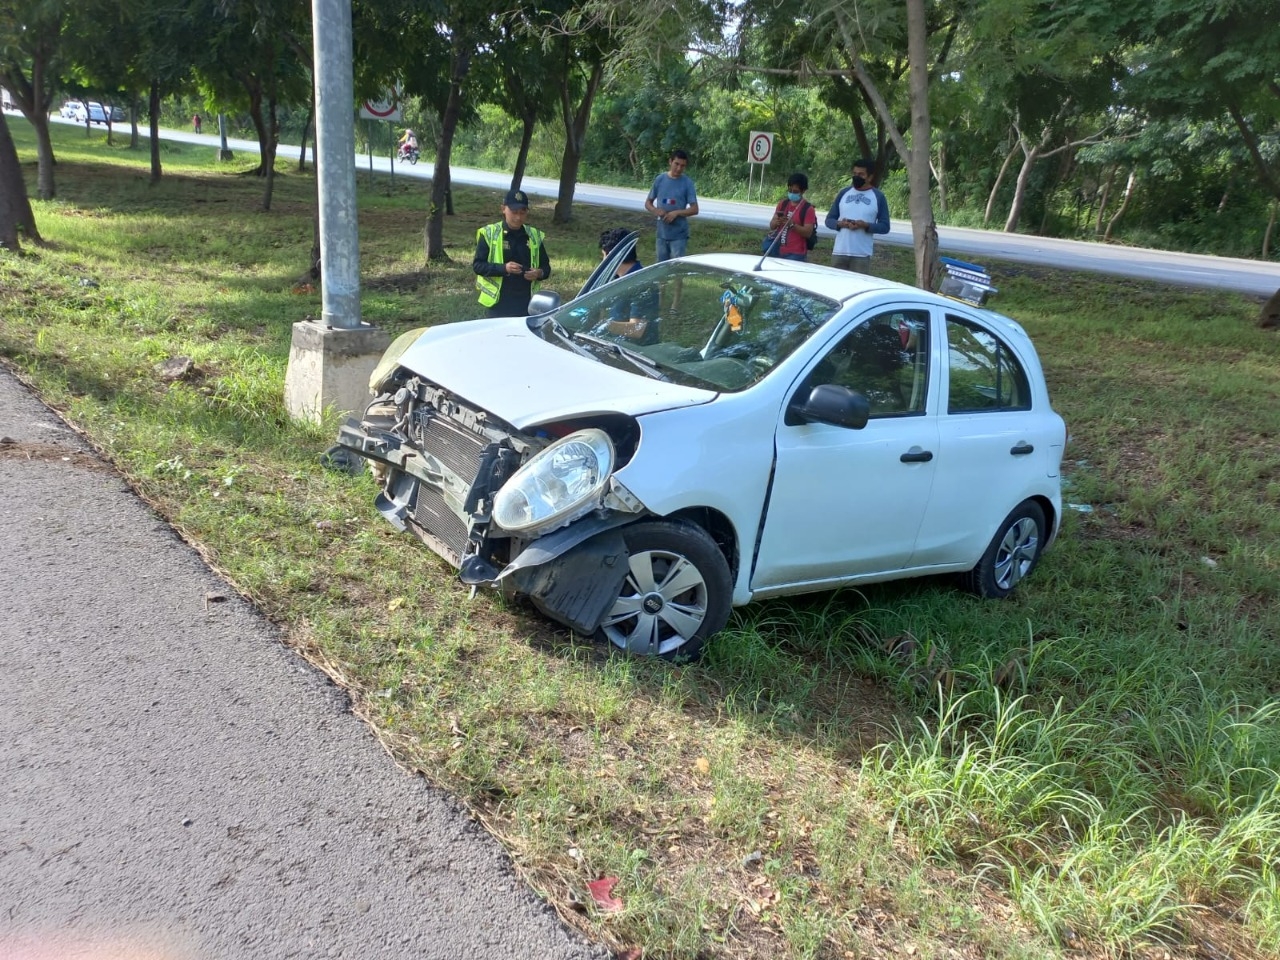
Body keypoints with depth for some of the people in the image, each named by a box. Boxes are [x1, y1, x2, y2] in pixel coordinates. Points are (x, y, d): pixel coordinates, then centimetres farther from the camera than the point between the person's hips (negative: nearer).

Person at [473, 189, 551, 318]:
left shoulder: (535, 236, 8)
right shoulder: (489, 234, -1)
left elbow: (546, 266, 15)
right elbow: (477, 265, -5)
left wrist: (539, 273, -9)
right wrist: (503, 268, -20)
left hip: (526, 303, 3)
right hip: (499, 303, -3)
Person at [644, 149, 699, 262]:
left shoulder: (687, 183, -5)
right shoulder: (660, 179, 3)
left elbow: (694, 209, -7)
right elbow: (648, 203, 10)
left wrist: (676, 213, -22)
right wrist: (655, 211, -13)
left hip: (679, 235, -3)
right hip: (662, 233, 3)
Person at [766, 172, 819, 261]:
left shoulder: (808, 209, -3)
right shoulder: (782, 204, 12)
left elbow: (808, 233, -12)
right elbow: (771, 226, 12)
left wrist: (792, 224, -24)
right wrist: (776, 222, -11)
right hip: (778, 251, 5)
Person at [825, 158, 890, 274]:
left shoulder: (878, 197, 2)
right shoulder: (844, 193, 10)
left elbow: (885, 226, 0)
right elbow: (829, 219, 11)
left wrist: (866, 225, -17)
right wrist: (840, 224, -12)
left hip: (862, 255, -3)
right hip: (839, 252, 3)